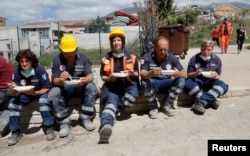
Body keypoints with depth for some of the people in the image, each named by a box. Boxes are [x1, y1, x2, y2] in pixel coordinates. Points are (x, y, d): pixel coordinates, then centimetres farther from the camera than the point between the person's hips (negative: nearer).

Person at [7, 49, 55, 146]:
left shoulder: (39, 69, -25)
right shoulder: (17, 72, -15)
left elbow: (47, 88, -22)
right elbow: (16, 94, -13)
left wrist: (35, 93, -37)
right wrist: (14, 90, -37)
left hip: (41, 92, -4)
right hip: (25, 94, 4)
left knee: (43, 100, -34)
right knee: (13, 102, -19)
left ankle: (49, 128, -23)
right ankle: (16, 132, -8)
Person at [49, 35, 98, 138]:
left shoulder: (83, 57, -9)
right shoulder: (56, 60, -11)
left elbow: (90, 76, -14)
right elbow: (54, 81, -14)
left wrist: (85, 80, -39)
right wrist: (60, 80, -40)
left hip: (81, 86, 1)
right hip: (64, 88, 0)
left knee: (92, 88, -30)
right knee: (53, 94, -30)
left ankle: (85, 118, -13)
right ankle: (65, 123, -14)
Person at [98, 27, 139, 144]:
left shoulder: (131, 57, 7)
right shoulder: (106, 58, 8)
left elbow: (137, 74, 12)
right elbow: (102, 77, 11)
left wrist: (132, 74, -12)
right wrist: (109, 79, -12)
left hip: (128, 84, 1)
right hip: (112, 86, -1)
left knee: (133, 94, -34)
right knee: (111, 101, -32)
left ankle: (111, 110, -24)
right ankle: (106, 125, -57)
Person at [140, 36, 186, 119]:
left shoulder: (172, 57, -5)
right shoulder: (147, 57, -12)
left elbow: (184, 74, -9)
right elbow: (142, 75, -24)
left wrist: (178, 74, -35)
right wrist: (151, 73, -48)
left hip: (166, 83, 3)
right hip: (153, 83, -2)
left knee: (181, 81, -24)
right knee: (145, 83, -35)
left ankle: (167, 105, -6)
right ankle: (153, 106, -8)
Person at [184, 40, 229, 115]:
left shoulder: (216, 59, 0)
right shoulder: (194, 59, -7)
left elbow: (218, 76, 6)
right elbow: (188, 75, -4)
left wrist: (215, 77, -19)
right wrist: (195, 73, -26)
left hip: (210, 82, 2)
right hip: (197, 82, -2)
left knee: (224, 86, -28)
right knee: (187, 84, -35)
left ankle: (200, 102, -35)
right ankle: (211, 101, -27)